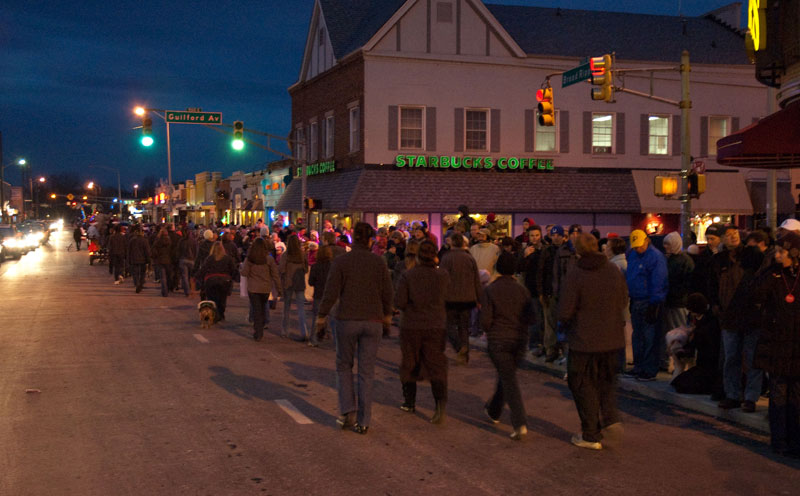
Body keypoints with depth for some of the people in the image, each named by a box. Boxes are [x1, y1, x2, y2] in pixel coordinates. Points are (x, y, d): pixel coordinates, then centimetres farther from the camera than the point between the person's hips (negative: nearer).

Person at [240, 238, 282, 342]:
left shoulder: (249, 259, -7)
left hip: (253, 288, -1)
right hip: (266, 288, 1)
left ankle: (258, 334, 3)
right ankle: (260, 330, 21)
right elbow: (275, 274, -3)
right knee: (263, 307, 20)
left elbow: (244, 273, -8)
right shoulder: (269, 259, -6)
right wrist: (278, 289, 4)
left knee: (256, 310, 5)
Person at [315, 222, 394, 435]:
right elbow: (387, 292, 5)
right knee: (366, 372, 7)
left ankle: (348, 412, 6)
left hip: (347, 320, -1)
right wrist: (387, 314, 22)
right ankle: (363, 421, 9)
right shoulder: (378, 262, 0)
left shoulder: (340, 261, -6)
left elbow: (331, 292, -10)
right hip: (372, 321, 2)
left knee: (344, 366, 17)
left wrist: (321, 317, 2)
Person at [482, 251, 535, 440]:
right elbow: (530, 317, -1)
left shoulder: (491, 290, -8)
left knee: (509, 381, -3)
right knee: (507, 375, 22)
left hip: (498, 340, -4)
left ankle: (520, 424, -15)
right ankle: (494, 411, 41)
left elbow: (485, 319, -11)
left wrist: (489, 331, 9)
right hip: (519, 340, 4)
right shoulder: (522, 290, 0)